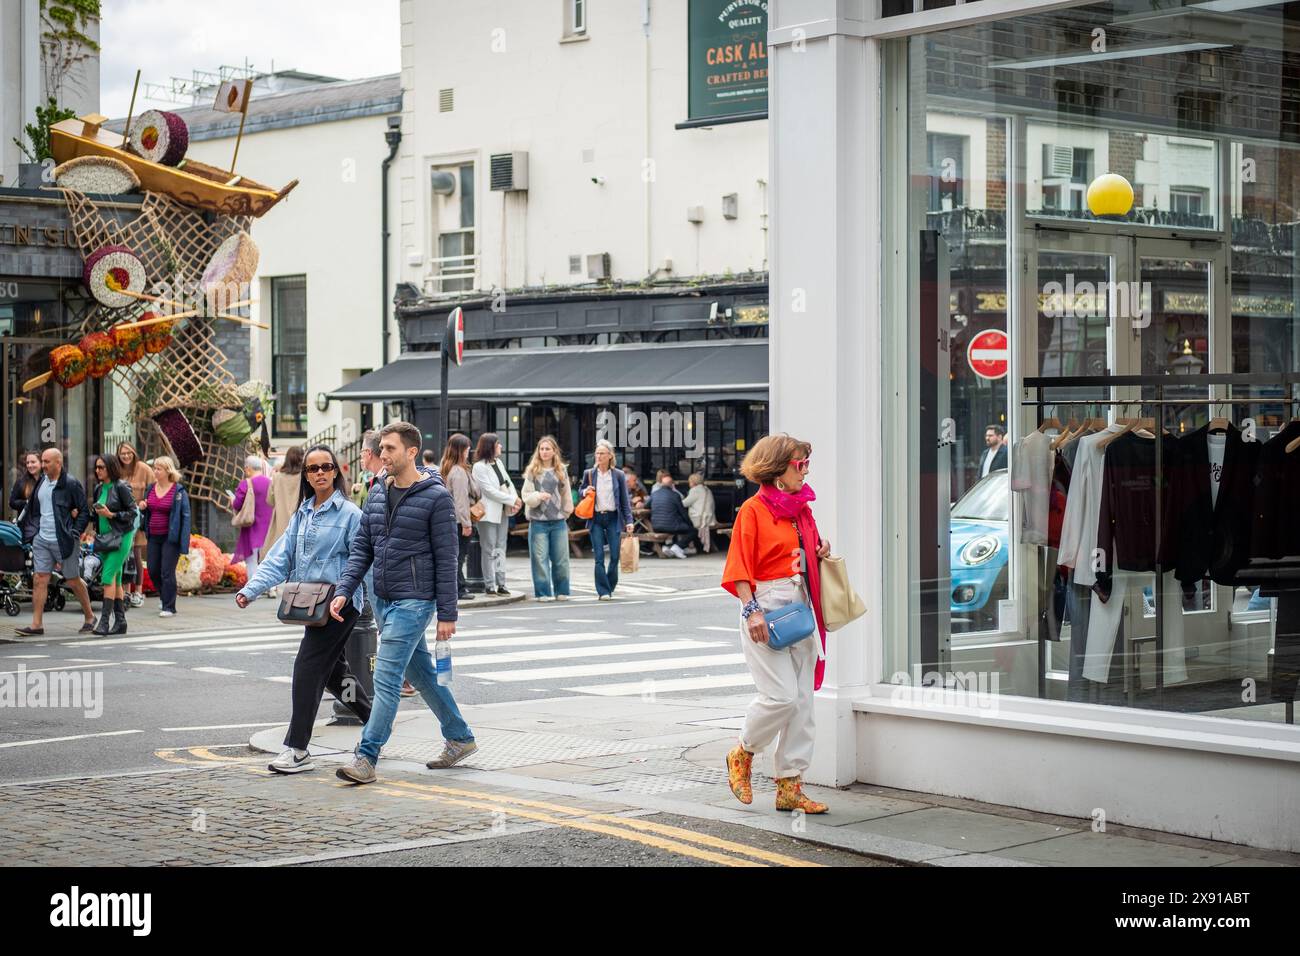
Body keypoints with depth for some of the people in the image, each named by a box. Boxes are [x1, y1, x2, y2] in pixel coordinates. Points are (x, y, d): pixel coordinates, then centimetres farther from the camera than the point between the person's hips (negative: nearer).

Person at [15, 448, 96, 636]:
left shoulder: (71, 484, -9)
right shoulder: (41, 483, 10)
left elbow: (85, 512, -7)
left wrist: (75, 533, -15)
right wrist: (31, 532, 10)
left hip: (64, 541, -6)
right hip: (42, 540, 6)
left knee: (73, 581, 4)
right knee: (39, 580, -2)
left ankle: (89, 617, 22)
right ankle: (36, 625, -1)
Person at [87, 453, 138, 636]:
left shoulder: (121, 487, -10)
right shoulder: (98, 489, 12)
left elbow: (133, 513, -10)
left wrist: (111, 515, -17)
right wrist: (94, 530, 9)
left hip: (121, 537, -8)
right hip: (105, 537, 8)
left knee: (108, 577, -15)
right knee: (115, 580, 9)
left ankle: (105, 621, -16)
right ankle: (120, 620, 14)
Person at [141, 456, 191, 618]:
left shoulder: (179, 491, -9)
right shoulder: (151, 489, 9)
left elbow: (185, 516, -10)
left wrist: (183, 542, -16)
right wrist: (142, 507, -3)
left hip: (170, 537, -6)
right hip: (153, 536, 6)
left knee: (167, 572, -6)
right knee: (153, 571, 10)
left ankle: (169, 607, 2)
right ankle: (165, 598, 32)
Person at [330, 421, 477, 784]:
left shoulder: (436, 497, -11)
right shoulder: (378, 493, 9)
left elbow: (446, 558, -11)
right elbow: (362, 547, 11)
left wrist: (447, 614, -12)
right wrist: (344, 590, -3)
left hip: (413, 601, -8)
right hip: (383, 600, 8)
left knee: (386, 678, -11)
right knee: (421, 674, 17)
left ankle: (367, 757, -9)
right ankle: (460, 738, 30)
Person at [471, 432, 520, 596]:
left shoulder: (498, 463, 13)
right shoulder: (479, 467, -11)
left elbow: (508, 482, 13)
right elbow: (490, 491, -16)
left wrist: (515, 499, -6)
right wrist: (513, 500, -15)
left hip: (503, 512, 7)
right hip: (488, 513, -7)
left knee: (500, 548, 9)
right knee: (489, 550, -4)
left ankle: (501, 584, 13)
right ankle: (489, 585, 0)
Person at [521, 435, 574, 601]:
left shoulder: (562, 470, 8)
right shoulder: (532, 471, 1)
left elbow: (566, 494, 14)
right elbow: (526, 495, -1)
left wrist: (566, 512, 14)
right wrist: (538, 496, -19)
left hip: (559, 521, 2)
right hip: (538, 521, -2)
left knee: (561, 559, 4)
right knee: (540, 558, -1)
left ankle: (561, 591, 13)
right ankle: (543, 592, 5)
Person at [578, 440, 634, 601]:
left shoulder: (619, 475, 3)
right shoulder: (589, 474, 5)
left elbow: (625, 500, 5)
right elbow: (580, 494, 16)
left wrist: (629, 521, -2)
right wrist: (584, 492, -8)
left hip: (613, 518, 0)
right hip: (596, 519, 0)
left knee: (614, 556, -2)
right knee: (599, 557, -5)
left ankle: (610, 588, 17)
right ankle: (603, 591, -2)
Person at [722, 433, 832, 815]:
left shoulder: (802, 508, 14)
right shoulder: (753, 510, -7)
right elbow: (739, 568, -10)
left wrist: (820, 554, 5)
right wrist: (751, 609, -19)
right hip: (766, 606, -7)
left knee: (802, 700, 5)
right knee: (781, 695, -14)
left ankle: (790, 787, 10)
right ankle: (742, 754, 13)